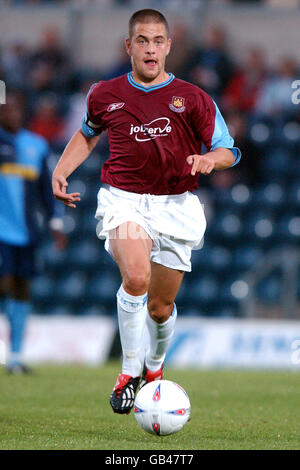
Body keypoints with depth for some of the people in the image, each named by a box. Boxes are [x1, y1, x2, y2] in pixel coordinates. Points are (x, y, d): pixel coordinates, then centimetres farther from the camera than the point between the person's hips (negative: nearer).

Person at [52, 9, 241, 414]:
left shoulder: (193, 98, 1)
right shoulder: (105, 95, 6)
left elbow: (228, 151, 5)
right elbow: (88, 133, 27)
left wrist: (209, 159, -18)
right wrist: (61, 171, 13)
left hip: (175, 206, 1)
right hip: (123, 199, -1)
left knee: (161, 306, 8)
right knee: (136, 276, -30)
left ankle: (154, 367, 41)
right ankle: (129, 372, -17)